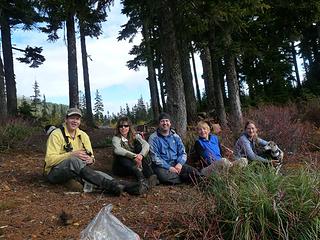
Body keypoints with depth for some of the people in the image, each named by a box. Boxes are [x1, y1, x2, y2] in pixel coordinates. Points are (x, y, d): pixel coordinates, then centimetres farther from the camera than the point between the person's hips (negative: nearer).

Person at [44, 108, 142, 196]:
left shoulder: (83, 135, 8)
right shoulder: (56, 134, -9)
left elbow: (91, 156, 10)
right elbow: (50, 159, -17)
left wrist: (90, 159, -16)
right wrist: (72, 155, -29)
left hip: (75, 171, 6)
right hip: (55, 172, -5)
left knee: (98, 174, -25)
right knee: (74, 160, -37)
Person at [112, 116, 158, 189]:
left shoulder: (135, 136, 2)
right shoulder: (116, 138, -6)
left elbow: (146, 145, -19)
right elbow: (117, 150, -29)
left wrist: (141, 155, -41)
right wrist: (134, 156, -43)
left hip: (135, 164, 2)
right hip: (122, 166, -2)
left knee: (138, 144, -19)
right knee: (121, 157, -34)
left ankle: (150, 175, -35)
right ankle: (142, 180, -54)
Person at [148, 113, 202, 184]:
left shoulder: (175, 137, 13)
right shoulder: (153, 138, -1)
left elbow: (183, 153, 11)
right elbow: (155, 157, -8)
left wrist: (180, 163, -11)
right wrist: (169, 168, -18)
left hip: (176, 164, 2)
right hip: (162, 166, -1)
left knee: (194, 172, -23)